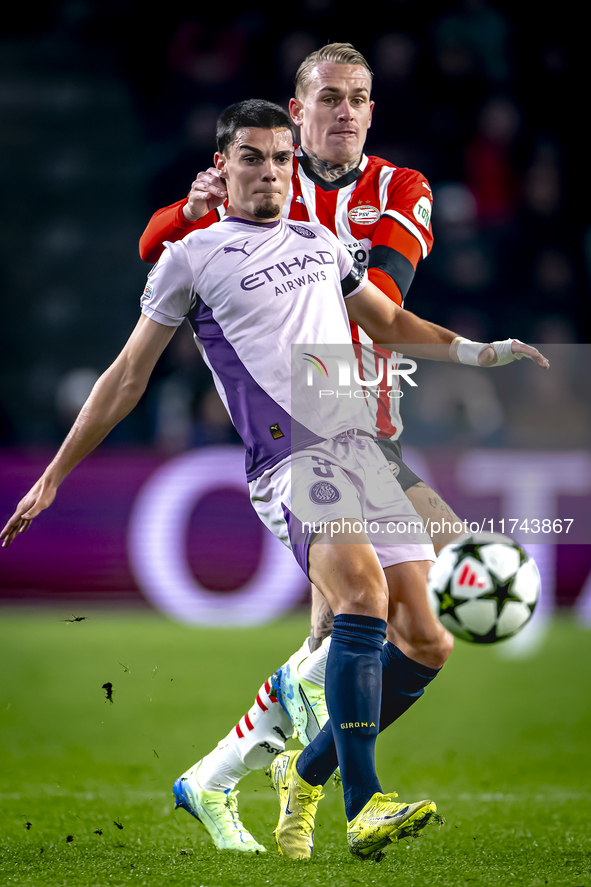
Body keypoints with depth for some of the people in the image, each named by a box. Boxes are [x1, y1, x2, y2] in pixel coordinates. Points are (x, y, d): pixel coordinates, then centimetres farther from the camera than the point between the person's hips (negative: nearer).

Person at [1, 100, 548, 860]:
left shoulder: (321, 244, 22)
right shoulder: (192, 258, 7)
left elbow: (390, 324, 35)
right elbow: (128, 377, 11)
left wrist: (478, 351, 19)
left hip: (363, 451, 6)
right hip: (289, 462, -6)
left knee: (425, 643, -3)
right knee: (363, 587, -32)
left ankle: (306, 774, 18)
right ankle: (363, 806, -36)